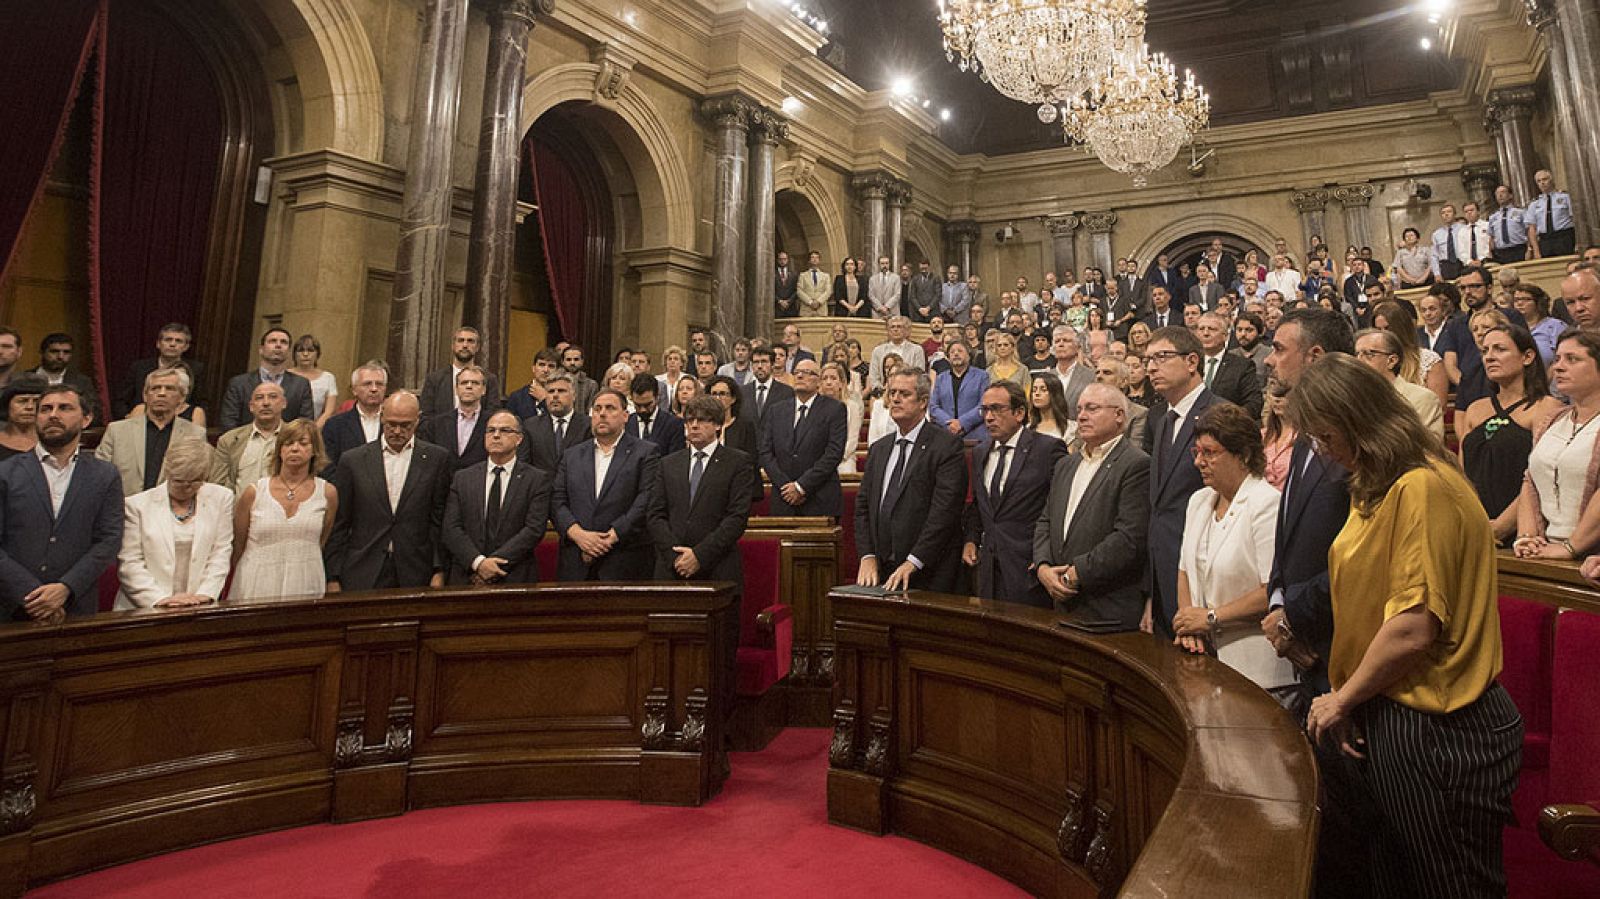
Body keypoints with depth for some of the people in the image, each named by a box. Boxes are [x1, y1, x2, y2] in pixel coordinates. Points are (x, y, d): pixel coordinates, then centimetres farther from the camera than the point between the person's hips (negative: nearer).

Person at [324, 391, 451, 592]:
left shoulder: (437, 458, 3)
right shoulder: (353, 460, 5)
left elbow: (440, 522, 3)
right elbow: (338, 526, 6)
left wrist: (439, 571, -4)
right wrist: (333, 578, 2)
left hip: (415, 577, 0)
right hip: (362, 579, 1)